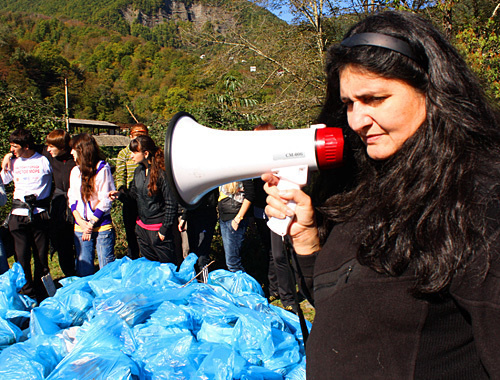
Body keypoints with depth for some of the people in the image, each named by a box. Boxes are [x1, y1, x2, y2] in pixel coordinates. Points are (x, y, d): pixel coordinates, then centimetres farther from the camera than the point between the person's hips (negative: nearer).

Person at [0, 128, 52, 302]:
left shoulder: (44, 161, -1)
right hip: (18, 215, 3)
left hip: (39, 214, -3)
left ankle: (41, 294, 18)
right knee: (22, 257, 2)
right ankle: (26, 293, 15)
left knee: (41, 256, 5)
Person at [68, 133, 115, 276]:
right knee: (83, 270, 10)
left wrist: (91, 224, -10)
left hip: (102, 225, -5)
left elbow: (105, 201, -10)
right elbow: (72, 199, 10)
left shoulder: (103, 169, -8)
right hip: (80, 226, 5)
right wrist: (80, 220, -5)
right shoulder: (75, 171, 10)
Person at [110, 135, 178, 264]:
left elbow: (171, 203, -16)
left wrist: (164, 229, -16)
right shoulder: (138, 171, 5)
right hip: (142, 227, 8)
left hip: (158, 228, -7)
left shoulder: (162, 172, -18)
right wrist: (120, 195, -6)